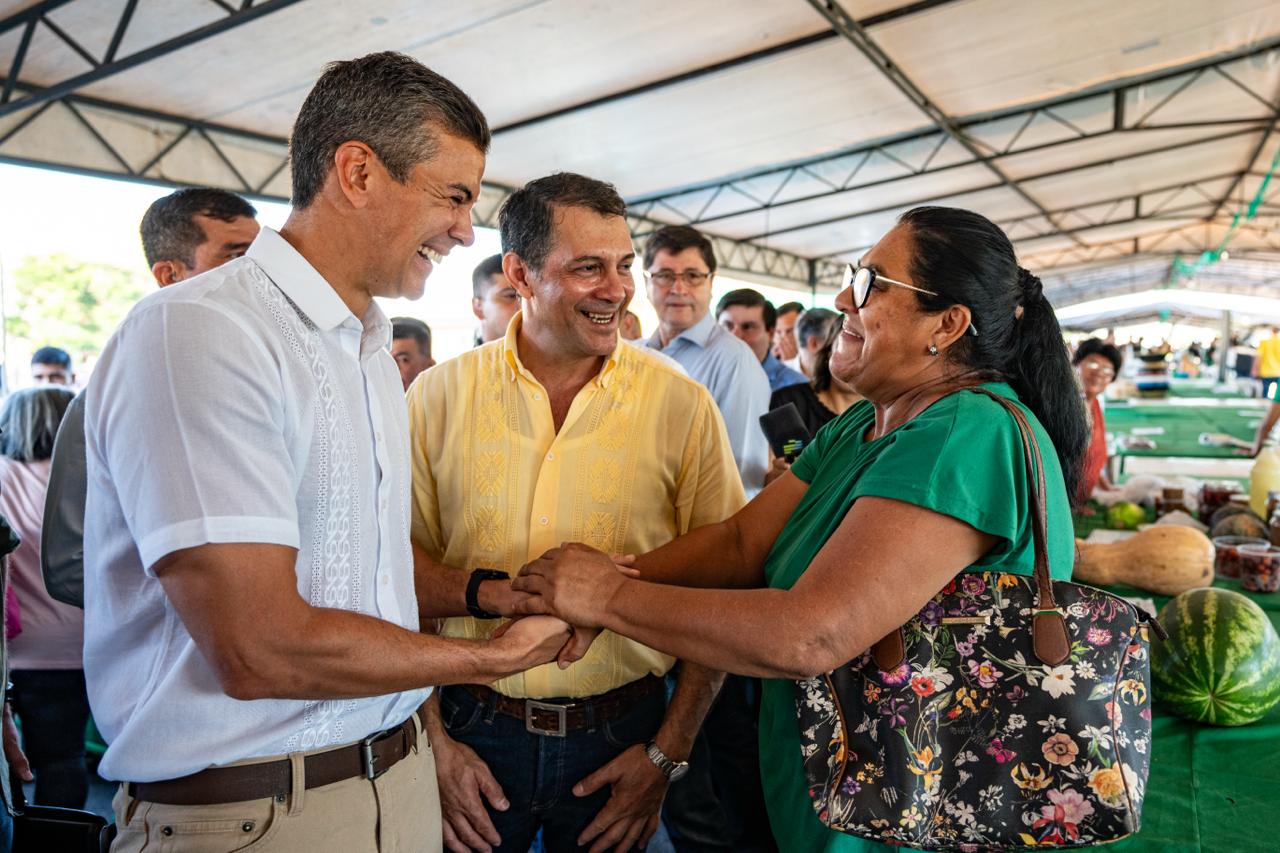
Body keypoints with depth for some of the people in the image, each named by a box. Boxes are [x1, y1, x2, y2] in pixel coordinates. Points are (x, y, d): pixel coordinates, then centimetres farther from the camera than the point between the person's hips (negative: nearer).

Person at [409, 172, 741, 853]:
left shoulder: (681, 404, -6)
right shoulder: (439, 397, -4)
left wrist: (667, 752, -6)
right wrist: (435, 740, -7)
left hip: (620, 738, 0)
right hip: (474, 729, 1)